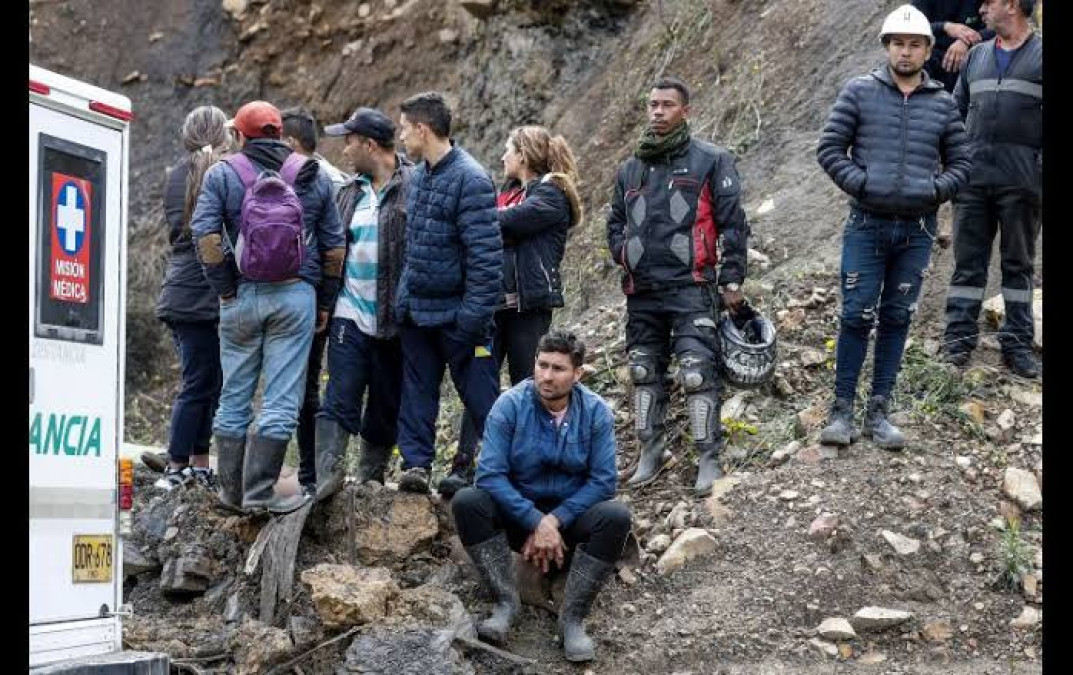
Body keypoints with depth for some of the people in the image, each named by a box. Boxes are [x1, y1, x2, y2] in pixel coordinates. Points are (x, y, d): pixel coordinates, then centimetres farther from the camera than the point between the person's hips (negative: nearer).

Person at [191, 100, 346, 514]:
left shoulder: (222, 175, 1)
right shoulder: (314, 176, 7)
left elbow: (205, 234, -10)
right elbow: (334, 244, 7)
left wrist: (224, 289, -1)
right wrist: (325, 301, 14)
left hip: (242, 296, 0)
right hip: (295, 297, 0)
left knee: (234, 397, 11)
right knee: (282, 399, 0)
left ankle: (231, 490, 16)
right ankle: (259, 491, -4)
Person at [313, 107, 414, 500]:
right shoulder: (350, 191, 12)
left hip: (394, 319, -4)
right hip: (350, 314, 4)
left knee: (386, 405, 8)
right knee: (340, 399, -7)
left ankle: (371, 477, 20)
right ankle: (328, 474, -12)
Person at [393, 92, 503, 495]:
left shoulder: (470, 180, -17)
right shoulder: (419, 176, 10)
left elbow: (486, 255, -20)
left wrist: (474, 317, -22)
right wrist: (403, 298, 12)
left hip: (456, 314, -8)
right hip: (416, 311, 8)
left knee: (480, 397, 0)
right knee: (417, 390, 9)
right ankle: (416, 463, 14)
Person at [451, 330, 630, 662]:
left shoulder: (596, 412, -11)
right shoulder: (509, 405, -14)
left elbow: (603, 481, -13)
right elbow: (490, 474, -20)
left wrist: (554, 521, -23)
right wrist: (535, 522, -28)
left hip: (572, 514, 0)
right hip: (517, 510, 0)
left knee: (616, 516, -30)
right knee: (466, 502, -28)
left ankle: (572, 617, -24)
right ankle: (506, 603, -25)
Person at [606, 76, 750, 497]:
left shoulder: (711, 161, 2)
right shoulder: (631, 169, 17)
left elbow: (732, 222, -1)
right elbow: (615, 222, 27)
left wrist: (732, 280, -6)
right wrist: (624, 254, 7)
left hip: (691, 288, -6)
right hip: (641, 291, 6)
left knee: (698, 374, -11)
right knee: (644, 373, 10)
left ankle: (709, 459, -6)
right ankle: (651, 451, 21)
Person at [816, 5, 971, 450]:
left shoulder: (943, 104, 7)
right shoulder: (860, 92, 1)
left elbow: (960, 163, 12)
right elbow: (829, 148, 0)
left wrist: (935, 191, -6)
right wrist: (860, 183, -12)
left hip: (917, 231, 2)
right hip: (867, 226, -2)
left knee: (896, 320, 8)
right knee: (857, 317, -4)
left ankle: (878, 412, 15)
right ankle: (842, 410, 6)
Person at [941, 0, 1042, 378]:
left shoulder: (1040, 55, 1)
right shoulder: (976, 56, 15)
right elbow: (957, 110, 19)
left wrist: (1041, 168, -11)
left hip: (1021, 178, -4)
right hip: (973, 176, 4)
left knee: (1018, 264, 5)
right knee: (968, 262, 3)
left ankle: (1017, 343, 10)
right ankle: (959, 340, 6)